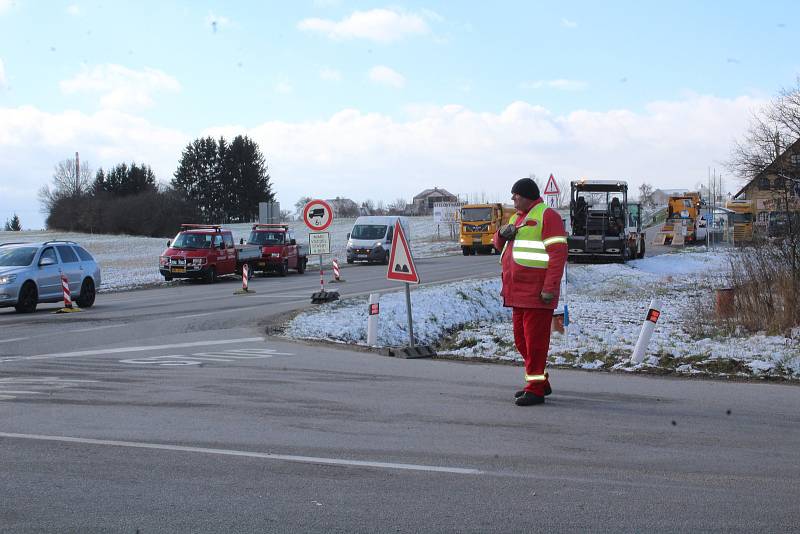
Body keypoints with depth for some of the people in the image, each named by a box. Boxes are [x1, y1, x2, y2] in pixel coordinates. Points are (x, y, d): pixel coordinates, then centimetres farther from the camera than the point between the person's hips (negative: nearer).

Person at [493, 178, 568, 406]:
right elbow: (500, 245, 26)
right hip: (518, 292, 9)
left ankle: (535, 390, -2)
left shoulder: (547, 216, -9)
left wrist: (550, 288, -22)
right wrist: (502, 233, 2)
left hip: (537, 293, -9)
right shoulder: (516, 218, 20)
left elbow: (558, 253, -16)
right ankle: (540, 382, 25)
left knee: (535, 340, -6)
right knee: (521, 340, 13)